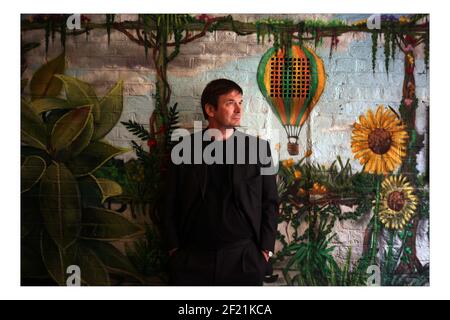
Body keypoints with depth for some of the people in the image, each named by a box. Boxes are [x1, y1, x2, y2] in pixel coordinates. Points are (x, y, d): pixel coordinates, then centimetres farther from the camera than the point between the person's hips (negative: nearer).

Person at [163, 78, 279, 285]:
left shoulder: (258, 148, 2)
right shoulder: (185, 148, 2)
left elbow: (269, 202, 3)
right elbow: (172, 203, 4)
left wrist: (265, 249, -2)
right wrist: (174, 249, 0)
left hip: (244, 258, 0)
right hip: (192, 258, 0)